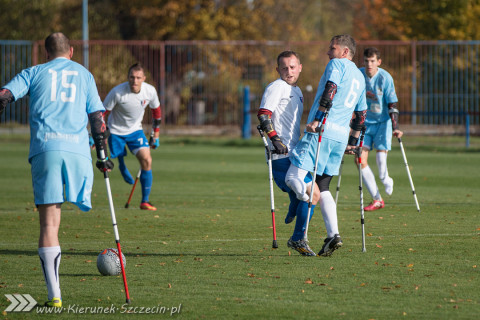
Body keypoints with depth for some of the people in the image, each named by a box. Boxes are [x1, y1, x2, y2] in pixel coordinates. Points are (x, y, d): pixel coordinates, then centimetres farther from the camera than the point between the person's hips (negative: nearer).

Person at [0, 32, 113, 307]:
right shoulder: (84, 74, 21)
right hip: (78, 149, 1)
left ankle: (55, 295, -10)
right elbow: (97, 116, 15)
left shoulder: (35, 73, 17)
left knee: (49, 223, -4)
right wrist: (103, 155, 17)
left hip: (45, 148, -1)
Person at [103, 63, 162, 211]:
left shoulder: (150, 91, -14)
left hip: (135, 129, 2)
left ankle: (145, 201, -10)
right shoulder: (117, 92, -26)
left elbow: (156, 110, 6)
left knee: (146, 160, -15)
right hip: (116, 131, -2)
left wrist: (155, 134, 10)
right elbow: (103, 113, -16)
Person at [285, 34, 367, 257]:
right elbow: (360, 115, 29)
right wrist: (353, 142, 35)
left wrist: (317, 119, -20)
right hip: (341, 136, 9)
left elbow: (330, 92, -17)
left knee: (293, 178, -11)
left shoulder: (337, 64, 0)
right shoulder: (360, 77, 25)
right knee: (322, 185, 13)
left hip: (322, 131, -9)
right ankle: (333, 235, 1)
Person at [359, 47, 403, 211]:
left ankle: (385, 179, 18)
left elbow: (392, 104, -15)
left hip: (383, 121, -3)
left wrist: (395, 127, -22)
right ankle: (377, 199, 2)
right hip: (365, 122, 3)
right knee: (360, 159, -9)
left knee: (381, 157, -20)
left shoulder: (385, 78, -15)